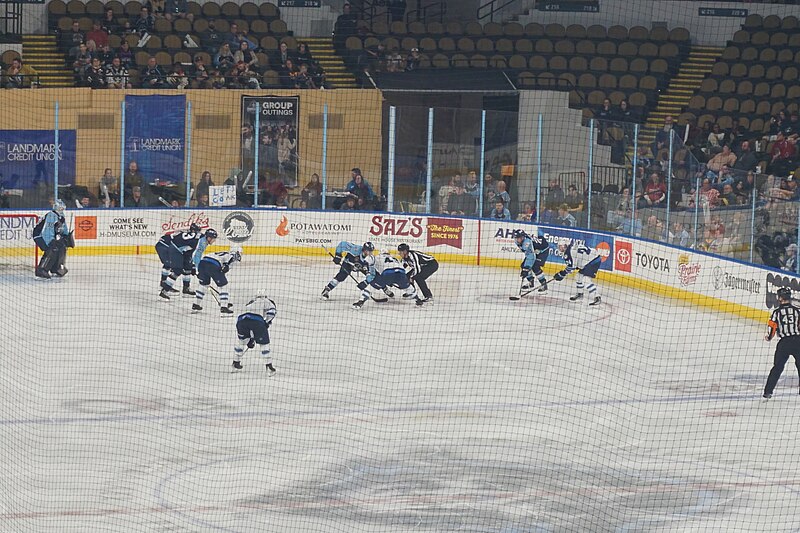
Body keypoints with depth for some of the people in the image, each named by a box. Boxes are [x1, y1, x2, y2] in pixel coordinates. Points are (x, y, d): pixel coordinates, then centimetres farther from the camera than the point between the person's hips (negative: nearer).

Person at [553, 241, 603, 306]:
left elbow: (571, 266, -15)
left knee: (586, 280, -18)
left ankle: (596, 298, -21)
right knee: (580, 276, 21)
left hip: (593, 261, -11)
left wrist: (562, 274, -8)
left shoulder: (568, 252, -14)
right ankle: (579, 294, 38)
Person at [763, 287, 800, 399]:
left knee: (778, 367, 8)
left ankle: (768, 391, 6)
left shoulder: (777, 312, 0)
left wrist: (768, 337, 20)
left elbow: (772, 327, 1)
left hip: (784, 343, 0)